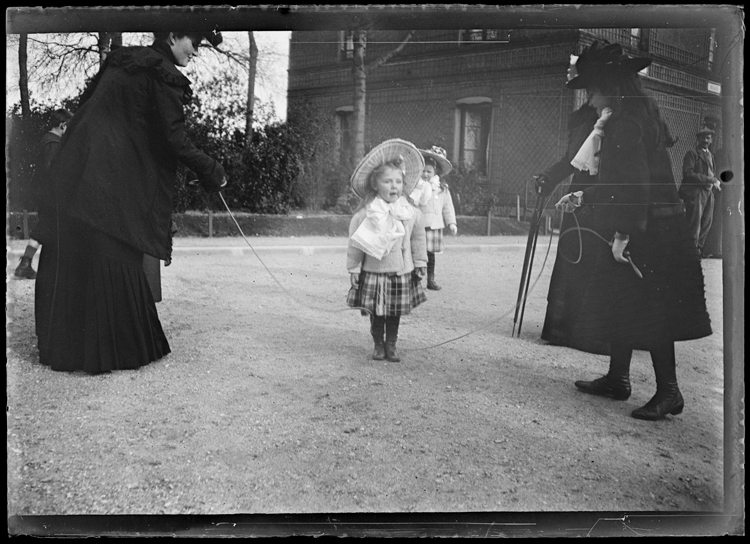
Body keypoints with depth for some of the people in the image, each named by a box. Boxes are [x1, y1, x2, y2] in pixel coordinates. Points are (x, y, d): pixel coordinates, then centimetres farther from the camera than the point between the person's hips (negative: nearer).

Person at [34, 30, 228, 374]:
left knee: (68, 254, 12)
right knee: (113, 257, 0)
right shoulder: (163, 75, -6)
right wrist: (212, 172, 2)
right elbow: (174, 141, -9)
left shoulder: (122, 61, 18)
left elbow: (85, 103, 21)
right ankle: (113, 349, 10)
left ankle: (59, 345, 24)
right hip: (108, 179, -8)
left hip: (72, 167, 8)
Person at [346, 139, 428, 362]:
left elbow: (418, 239, 8)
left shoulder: (411, 213, -3)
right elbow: (355, 243, -4)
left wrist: (420, 264, 10)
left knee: (395, 312, 10)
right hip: (373, 271, -2)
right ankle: (378, 344, 25)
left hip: (401, 272, 2)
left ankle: (391, 344, 25)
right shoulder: (365, 214, -11)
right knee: (376, 312, 8)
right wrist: (353, 269, -2)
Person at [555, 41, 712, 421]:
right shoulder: (638, 116, 15)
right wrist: (582, 197, 27)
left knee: (649, 312, -3)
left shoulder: (626, 123, -16)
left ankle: (668, 392, 8)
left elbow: (636, 183, -24)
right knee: (622, 306, 15)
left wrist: (624, 234, -23)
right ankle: (617, 379, 26)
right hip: (655, 230, 10)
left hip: (649, 234, -10)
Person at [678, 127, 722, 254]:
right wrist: (710, 180, -16)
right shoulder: (692, 154, -3)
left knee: (707, 222, 7)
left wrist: (715, 181, 3)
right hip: (695, 192, -8)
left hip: (708, 192, 8)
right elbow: (688, 173, -15)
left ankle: (699, 248, 14)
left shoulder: (710, 155, 21)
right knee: (695, 223, -7)